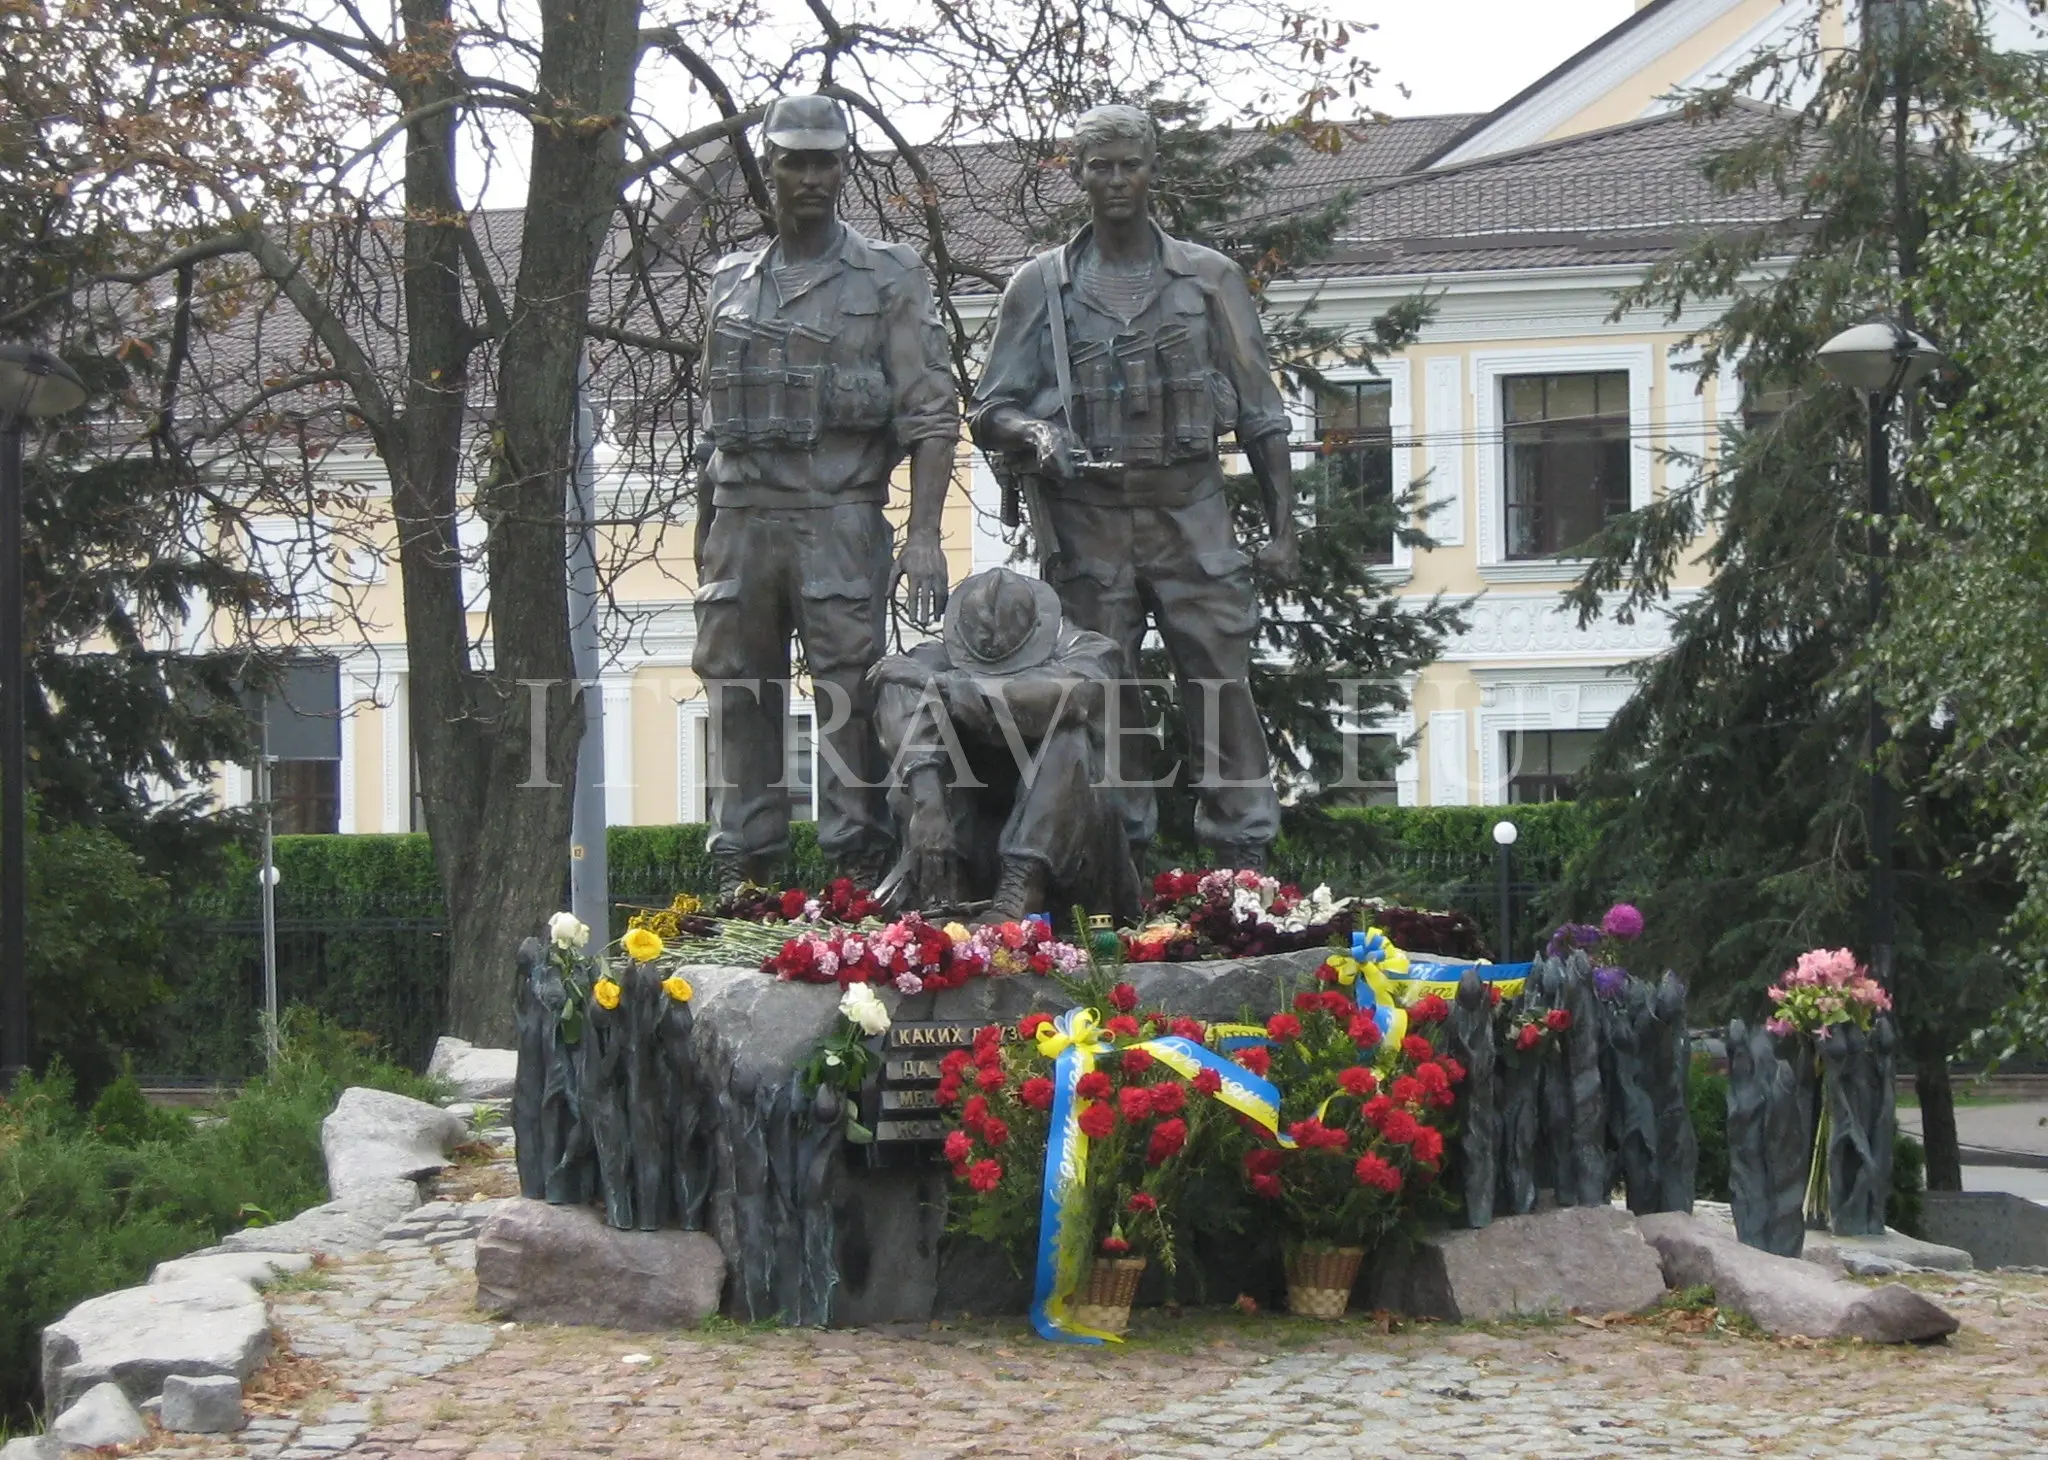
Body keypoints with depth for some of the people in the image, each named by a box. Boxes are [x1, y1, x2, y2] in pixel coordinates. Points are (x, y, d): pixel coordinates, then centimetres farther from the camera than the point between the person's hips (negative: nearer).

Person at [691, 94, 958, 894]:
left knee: (849, 696, -6)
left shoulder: (889, 277, 4)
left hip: (839, 520, -4)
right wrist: (704, 534, 15)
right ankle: (744, 872, 8)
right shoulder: (731, 282, 17)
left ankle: (857, 867, -4)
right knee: (738, 698, 3)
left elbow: (931, 414, -3)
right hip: (741, 519, 4)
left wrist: (924, 533, -13)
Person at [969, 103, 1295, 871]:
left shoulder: (1208, 279, 9)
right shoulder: (1041, 286, 8)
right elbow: (990, 411, 9)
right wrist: (1036, 434, -14)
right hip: (1087, 520, 0)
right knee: (1101, 695, 2)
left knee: (1222, 685, -4)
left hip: (1190, 511, 0)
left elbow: (1260, 412, 9)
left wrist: (1282, 527, 3)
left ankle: (1243, 856, 1)